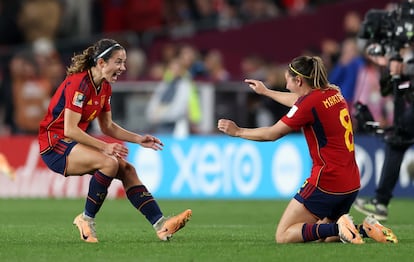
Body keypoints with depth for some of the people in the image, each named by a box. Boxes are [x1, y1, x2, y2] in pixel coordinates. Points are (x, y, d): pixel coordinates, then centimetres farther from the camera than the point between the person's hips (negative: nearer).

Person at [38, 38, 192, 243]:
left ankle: (160, 225, -12)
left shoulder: (105, 87, 7)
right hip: (54, 144, -9)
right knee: (109, 163, -28)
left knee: (126, 169, -5)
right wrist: (105, 147, -26)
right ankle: (86, 219, -13)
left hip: (73, 142, 9)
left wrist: (139, 139, 5)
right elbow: (70, 130, -25)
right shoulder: (79, 84, -21)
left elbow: (107, 126, 17)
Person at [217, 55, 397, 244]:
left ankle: (338, 228, -20)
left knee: (283, 236, -3)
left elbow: (272, 134, -7)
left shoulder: (310, 101, -14)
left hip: (327, 182, -8)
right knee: (321, 237, 22)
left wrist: (237, 131, 8)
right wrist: (266, 91, 45)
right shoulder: (333, 93, 10)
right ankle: (364, 229, -2)